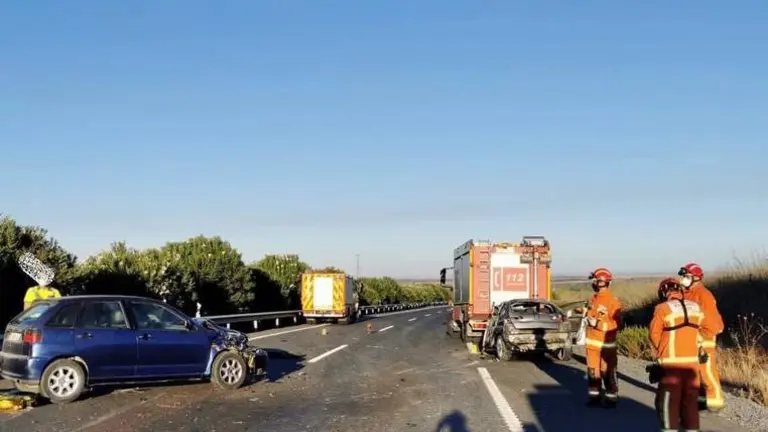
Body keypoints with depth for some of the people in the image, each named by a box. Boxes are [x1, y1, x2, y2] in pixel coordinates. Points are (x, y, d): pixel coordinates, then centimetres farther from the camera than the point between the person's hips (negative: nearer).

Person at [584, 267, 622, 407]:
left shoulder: (613, 301, -13)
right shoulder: (593, 298, 9)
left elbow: (616, 323, -16)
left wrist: (598, 323, -20)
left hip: (606, 343, -7)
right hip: (592, 342, 7)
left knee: (608, 372, -1)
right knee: (593, 370, 12)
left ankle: (611, 398, 8)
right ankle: (594, 395, 21)